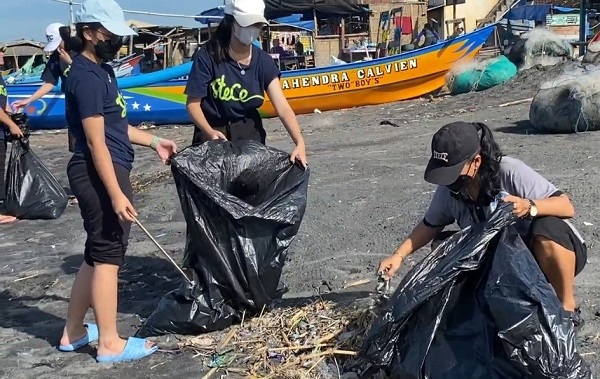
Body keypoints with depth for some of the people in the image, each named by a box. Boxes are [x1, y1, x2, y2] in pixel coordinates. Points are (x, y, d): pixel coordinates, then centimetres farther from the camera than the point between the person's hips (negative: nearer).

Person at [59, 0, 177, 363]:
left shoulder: (102, 70, 15)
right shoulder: (86, 77, -16)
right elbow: (96, 142, -21)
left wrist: (153, 140, 22)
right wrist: (116, 194, -23)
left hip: (108, 171, 10)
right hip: (100, 174, -10)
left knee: (97, 253, 16)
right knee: (107, 254, -3)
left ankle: (73, 331, 27)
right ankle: (110, 342, 8)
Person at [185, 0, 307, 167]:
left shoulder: (262, 61, -6)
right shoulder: (208, 56, -15)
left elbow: (283, 107, -14)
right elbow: (193, 103, -13)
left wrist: (300, 143, -29)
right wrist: (209, 132, -32)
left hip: (249, 133, 3)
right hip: (213, 133, -3)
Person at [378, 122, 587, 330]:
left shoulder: (510, 172, -27)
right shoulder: (448, 190, -11)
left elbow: (567, 207, -28)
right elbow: (430, 225, 6)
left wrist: (528, 206, -47)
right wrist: (399, 255, -8)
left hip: (547, 255, -5)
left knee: (547, 228, -39)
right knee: (442, 245, -13)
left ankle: (568, 308, -15)